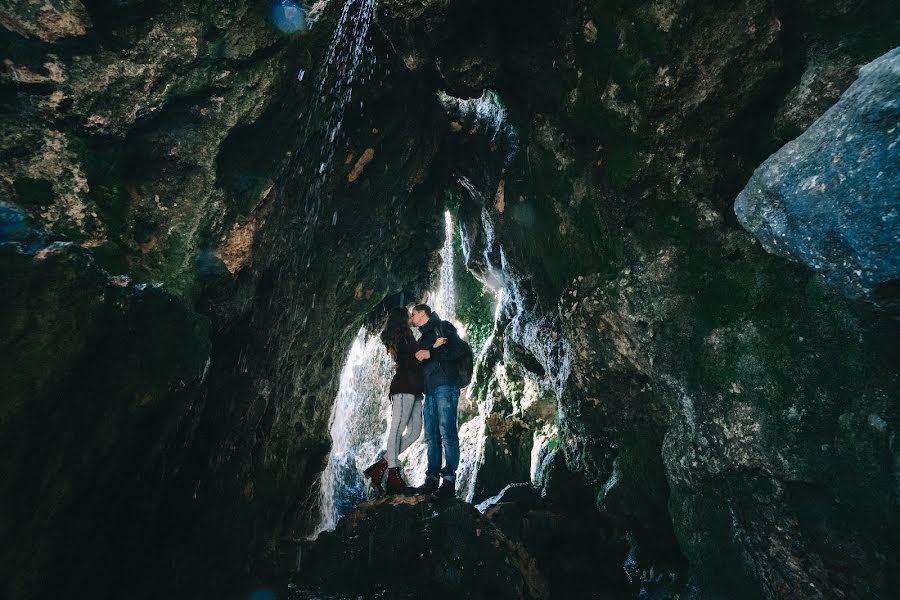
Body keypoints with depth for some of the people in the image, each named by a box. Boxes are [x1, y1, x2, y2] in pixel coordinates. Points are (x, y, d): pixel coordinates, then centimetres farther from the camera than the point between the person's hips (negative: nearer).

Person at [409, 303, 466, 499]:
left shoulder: (443, 327, 8)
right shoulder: (422, 339, 29)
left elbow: (458, 350, -4)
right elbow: (418, 361, 18)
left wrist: (431, 353, -9)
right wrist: (433, 347, 0)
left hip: (445, 385, -7)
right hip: (429, 389, 7)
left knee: (447, 432, -13)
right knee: (431, 435, 1)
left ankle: (449, 481, -15)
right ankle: (432, 479, 1)